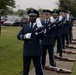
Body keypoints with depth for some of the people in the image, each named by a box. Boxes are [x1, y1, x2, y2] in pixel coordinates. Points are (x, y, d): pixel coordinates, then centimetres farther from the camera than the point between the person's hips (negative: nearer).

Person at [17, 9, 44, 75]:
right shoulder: (25, 26, 10)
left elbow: (42, 37, -15)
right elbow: (19, 36, 5)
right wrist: (25, 36, -16)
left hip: (36, 51, -3)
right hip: (26, 51, 4)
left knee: (38, 68, 3)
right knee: (25, 68, 14)